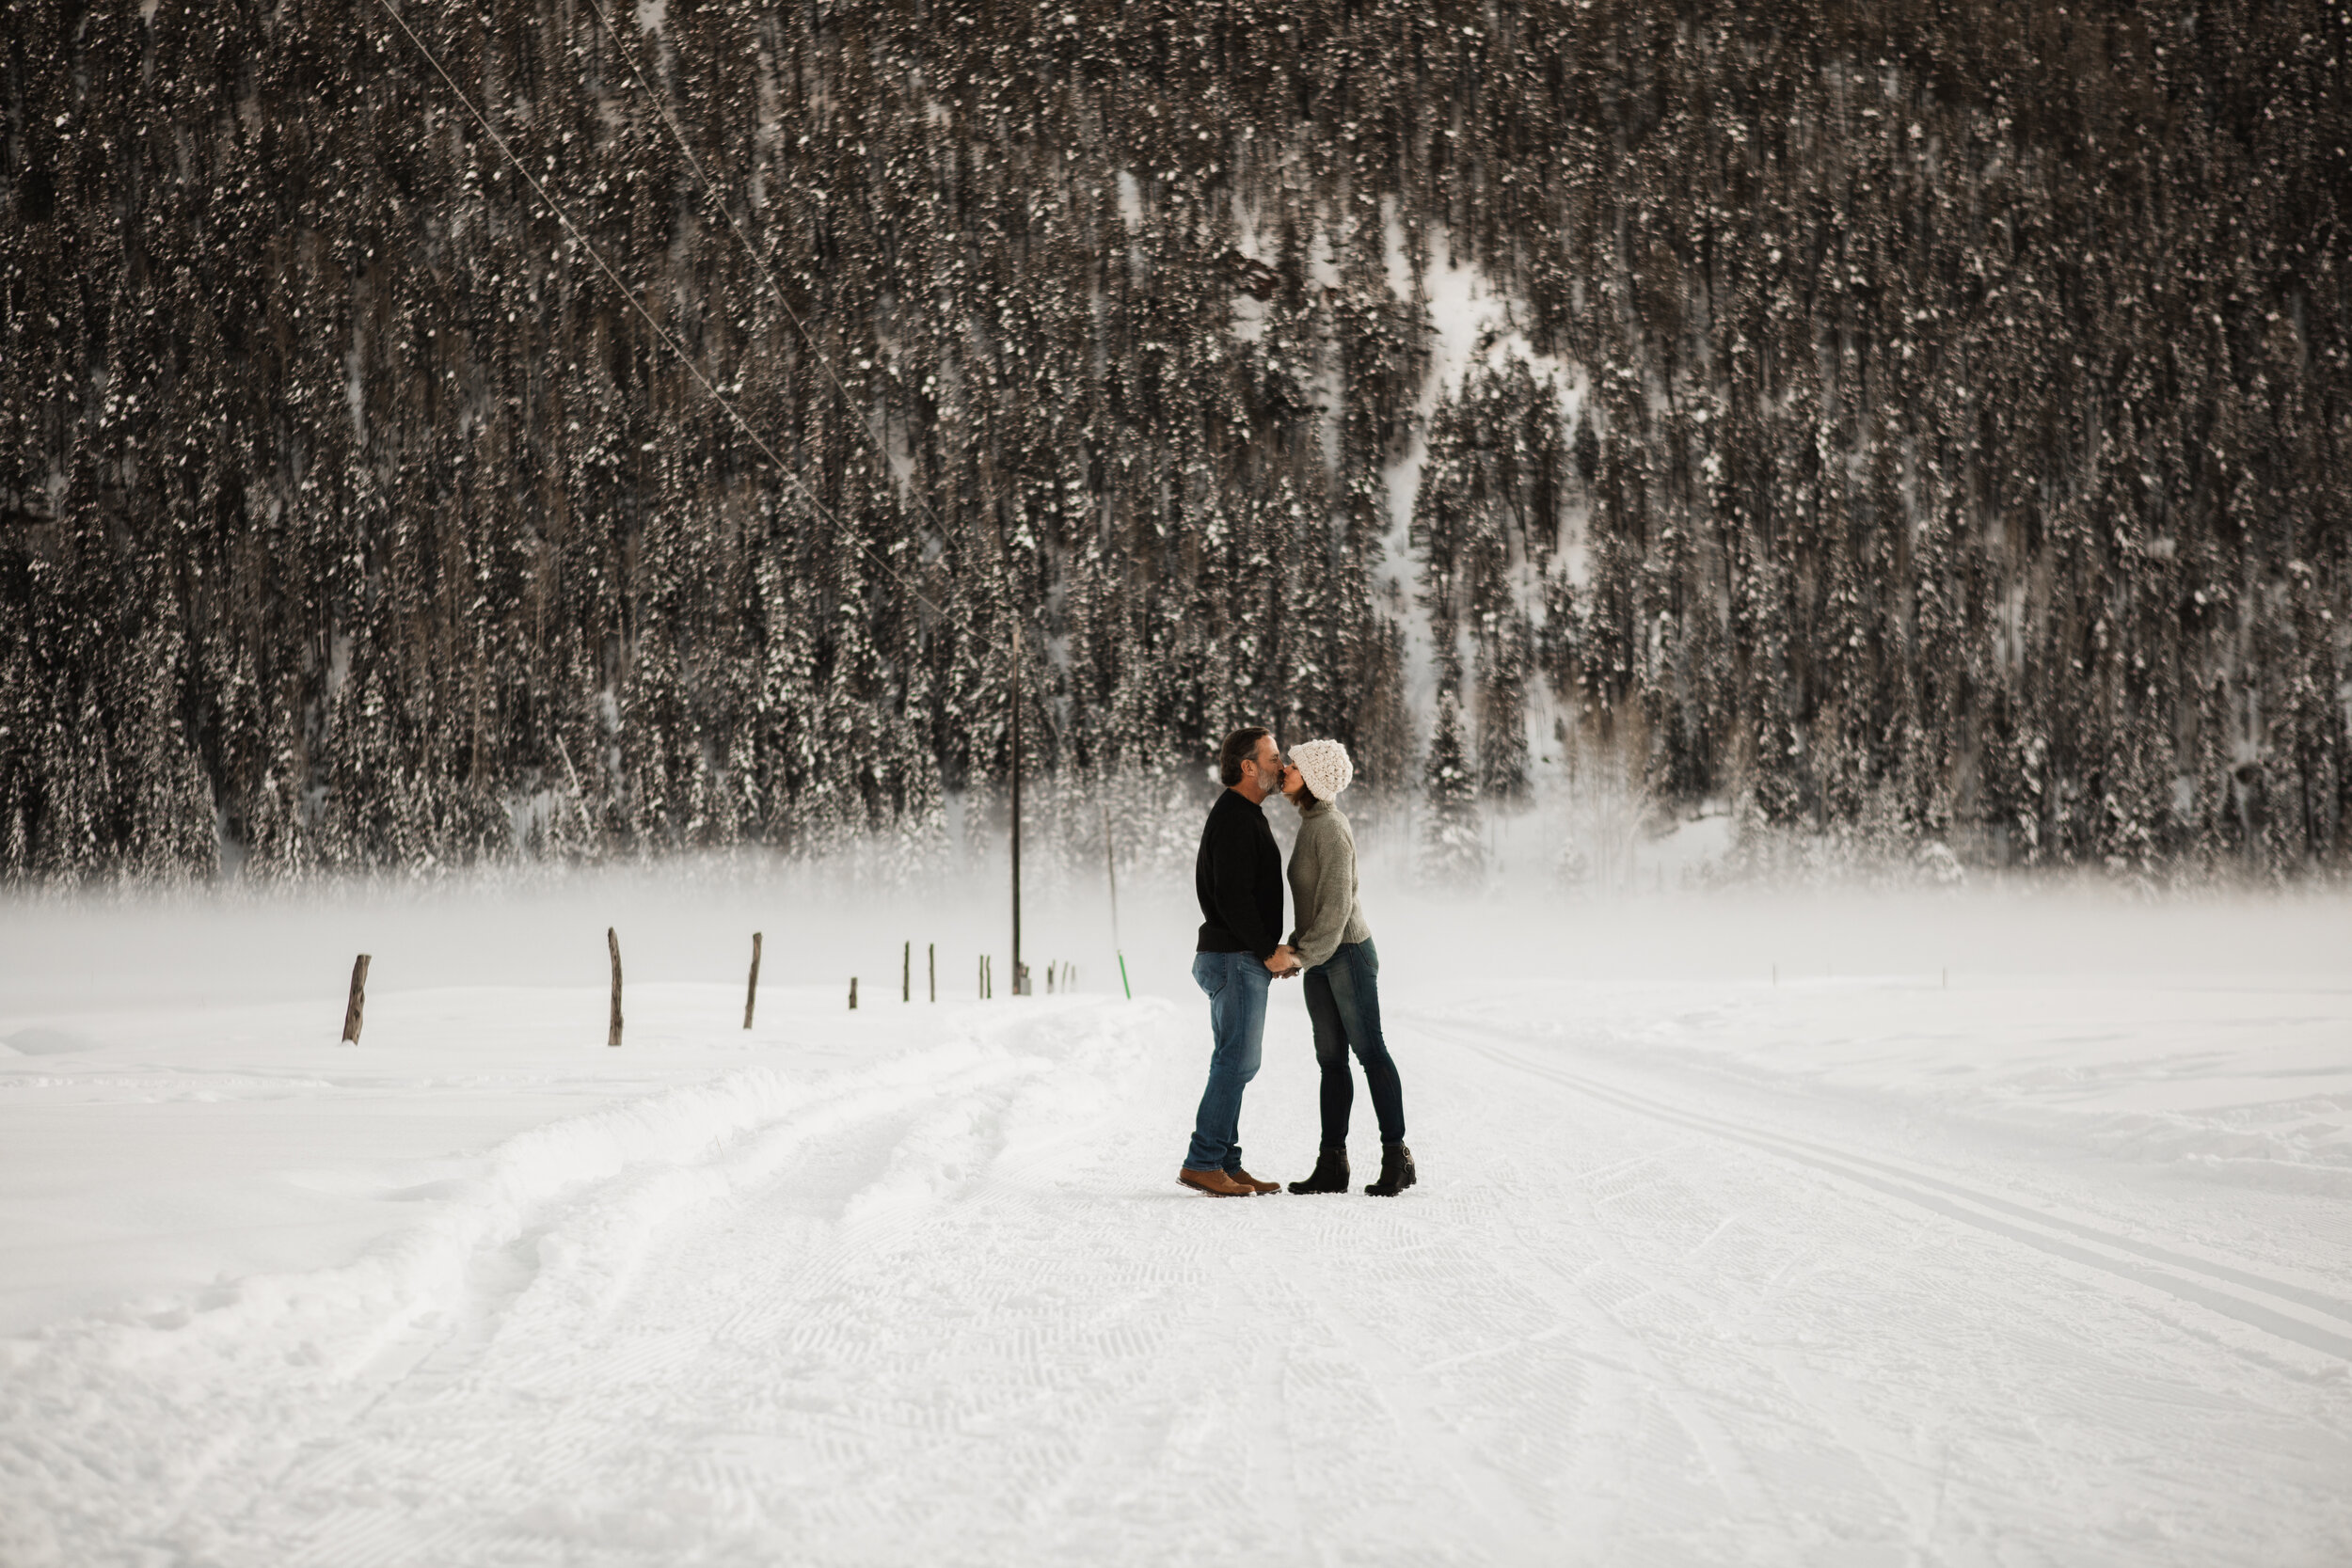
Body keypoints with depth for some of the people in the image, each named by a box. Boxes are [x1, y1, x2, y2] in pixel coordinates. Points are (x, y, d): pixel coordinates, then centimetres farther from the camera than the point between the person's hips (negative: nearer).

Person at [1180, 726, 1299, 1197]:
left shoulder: (1244, 816, 20)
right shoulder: (1234, 818, -14)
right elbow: (1232, 896, -22)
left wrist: (1273, 950, 16)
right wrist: (1269, 950, -17)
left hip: (1243, 959, 11)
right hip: (1236, 959, -11)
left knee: (1236, 1062, 10)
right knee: (1237, 1060, -10)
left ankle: (1226, 1164, 13)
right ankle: (1202, 1163, -8)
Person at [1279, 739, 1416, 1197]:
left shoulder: (1330, 828, -17)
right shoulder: (1311, 824, 11)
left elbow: (1337, 904, -21)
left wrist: (1304, 954, -15)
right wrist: (1297, 947, 9)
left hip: (1348, 953, -9)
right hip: (1320, 958, 9)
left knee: (1370, 1052, -4)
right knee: (1331, 1060, 8)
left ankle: (1397, 1158, 2)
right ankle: (1332, 1164, 10)